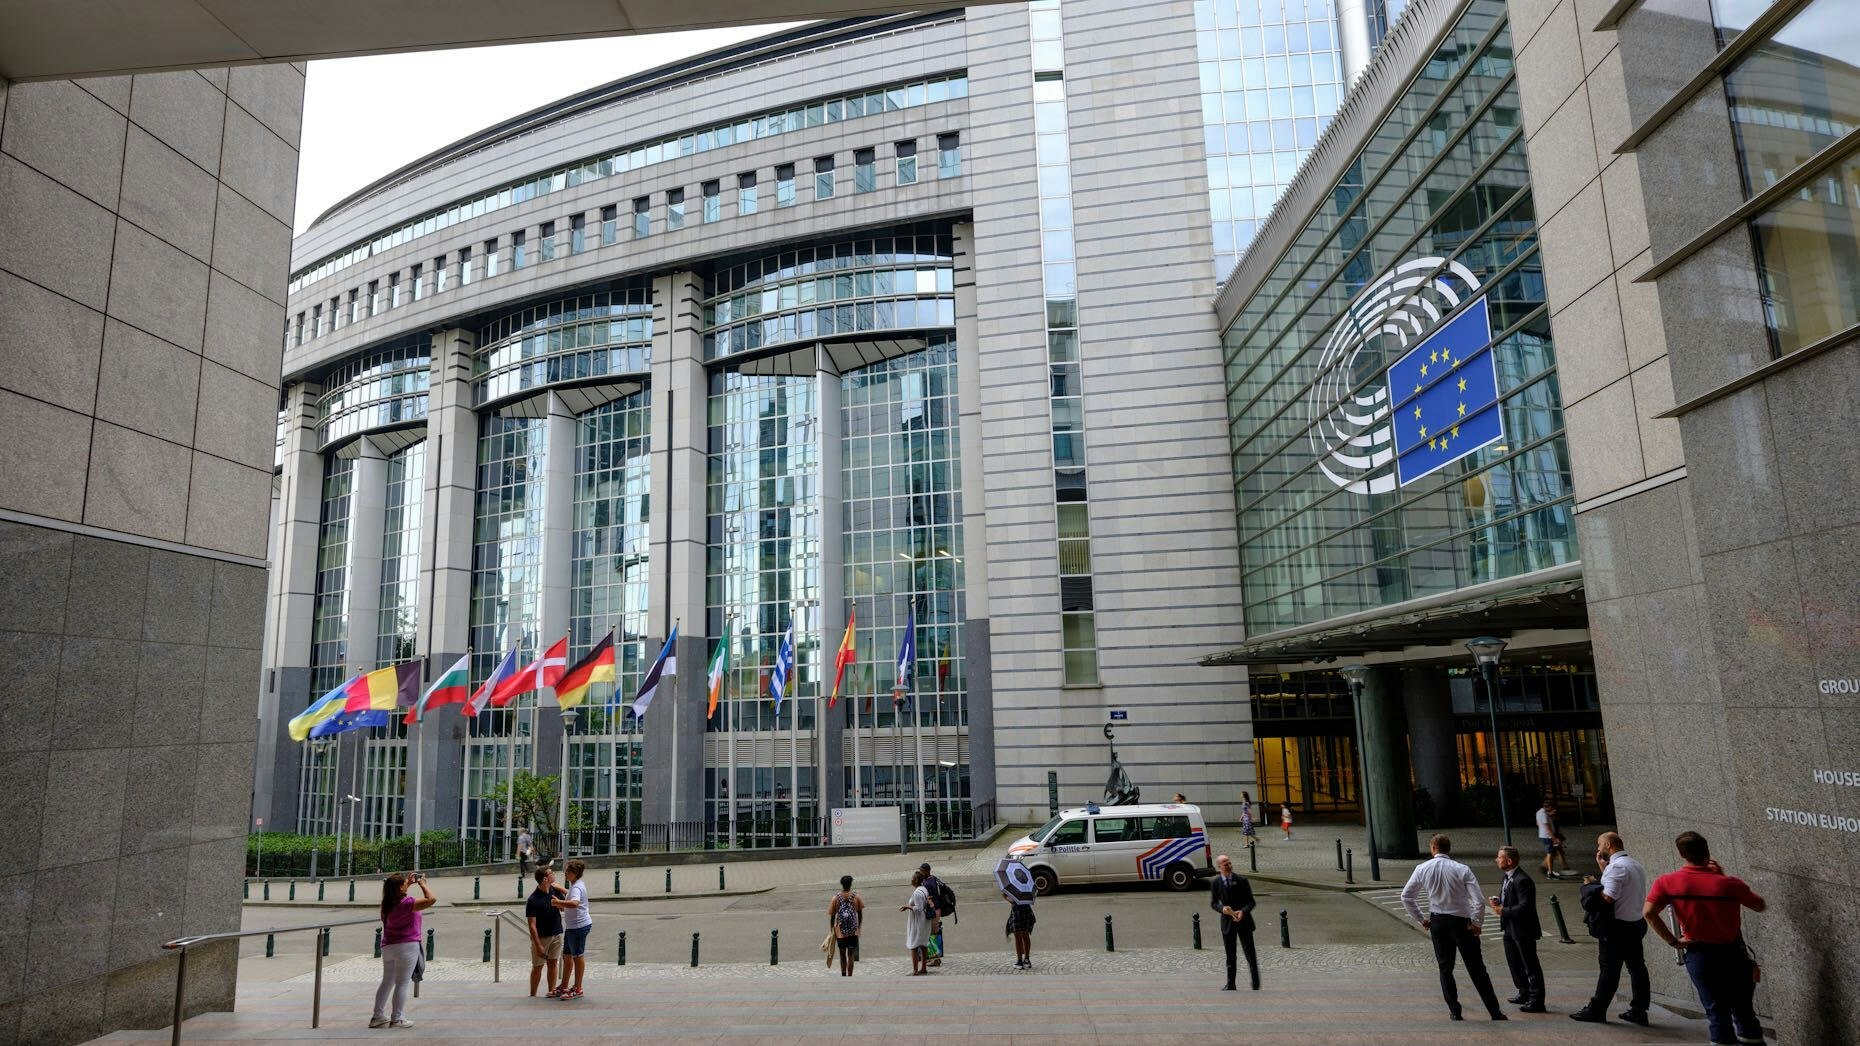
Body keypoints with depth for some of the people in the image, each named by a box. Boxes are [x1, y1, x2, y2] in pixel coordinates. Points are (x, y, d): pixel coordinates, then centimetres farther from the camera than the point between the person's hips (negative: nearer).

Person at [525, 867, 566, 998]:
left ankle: (552, 991, 16)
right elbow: (532, 925, -18)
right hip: (541, 937, -5)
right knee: (537, 966, 5)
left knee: (552, 963, 9)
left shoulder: (555, 890, -2)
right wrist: (538, 945, -21)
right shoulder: (533, 900, -20)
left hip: (556, 934, 5)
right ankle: (532, 995, 17)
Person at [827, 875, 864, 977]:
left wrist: (831, 930, 9)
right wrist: (858, 927, 17)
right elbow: (860, 914, 3)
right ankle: (849, 977, 4)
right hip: (853, 931, 0)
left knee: (842, 954, 17)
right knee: (851, 955, 7)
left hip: (840, 931, 0)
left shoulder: (836, 898, -6)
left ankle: (843, 975, 25)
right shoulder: (856, 897, -5)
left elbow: (832, 916, -2)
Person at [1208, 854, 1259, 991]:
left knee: (1250, 954, 0)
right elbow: (1213, 903, 5)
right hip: (1227, 922, 1)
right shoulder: (1215, 882, -1)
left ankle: (1256, 985, 10)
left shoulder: (1242, 880, -4)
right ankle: (1230, 984, 20)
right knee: (1230, 955, 11)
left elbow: (1251, 901, -2)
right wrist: (1222, 908, -17)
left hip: (1243, 920, -1)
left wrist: (1243, 911, -21)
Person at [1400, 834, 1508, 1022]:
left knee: (1445, 968, 12)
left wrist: (1421, 919, 9)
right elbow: (1478, 901, -17)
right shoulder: (1462, 869, -11)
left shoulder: (1422, 869, -3)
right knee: (1476, 969, 6)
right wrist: (1477, 923, -3)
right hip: (1461, 922, -2)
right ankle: (1495, 1012, 8)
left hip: (1437, 922, 2)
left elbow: (1406, 896, 0)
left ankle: (1455, 1012, 13)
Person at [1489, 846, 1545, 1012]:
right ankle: (1524, 993, 35)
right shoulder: (1506, 877, 9)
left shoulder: (1522, 881, -23)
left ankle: (1536, 1000, 8)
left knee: (1530, 965, 0)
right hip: (1510, 929, 10)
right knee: (1513, 961, 20)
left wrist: (1503, 910, -21)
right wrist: (1498, 900, 1)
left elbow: (1525, 907, -28)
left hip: (1523, 930, -10)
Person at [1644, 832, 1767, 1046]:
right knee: (1743, 1010, 17)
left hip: (1699, 954, 0)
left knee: (1716, 1012, 12)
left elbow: (1648, 912, -20)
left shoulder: (1667, 882, -11)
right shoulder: (1729, 883, -13)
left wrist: (1673, 941, -8)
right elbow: (1760, 905, 5)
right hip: (1733, 953, 0)